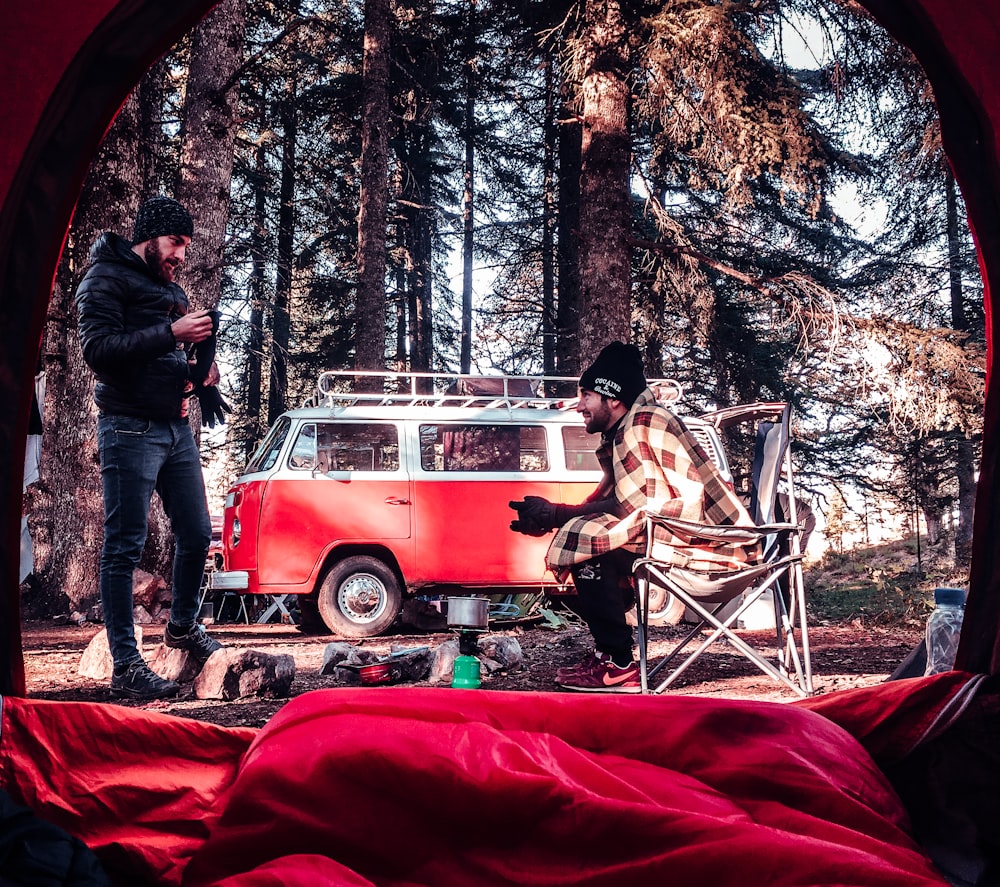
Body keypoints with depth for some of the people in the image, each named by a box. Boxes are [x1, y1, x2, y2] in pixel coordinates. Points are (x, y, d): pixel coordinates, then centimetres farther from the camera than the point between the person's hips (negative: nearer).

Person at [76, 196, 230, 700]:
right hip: (131, 427, -8)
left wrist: (202, 357, 2)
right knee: (124, 547, -5)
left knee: (196, 534, 11)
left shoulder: (171, 290, 21)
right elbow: (98, 349, -17)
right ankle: (125, 666, -3)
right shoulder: (107, 279, -4)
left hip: (177, 428, 8)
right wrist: (170, 333, -21)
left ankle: (183, 626, 33)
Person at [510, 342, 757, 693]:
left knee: (587, 542, -18)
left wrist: (555, 514, -13)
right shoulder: (623, 431, 16)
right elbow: (605, 503, 11)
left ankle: (618, 666, -11)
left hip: (710, 547, -10)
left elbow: (629, 507, -21)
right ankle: (608, 651, 16)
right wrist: (548, 519, -1)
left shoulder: (642, 423, -14)